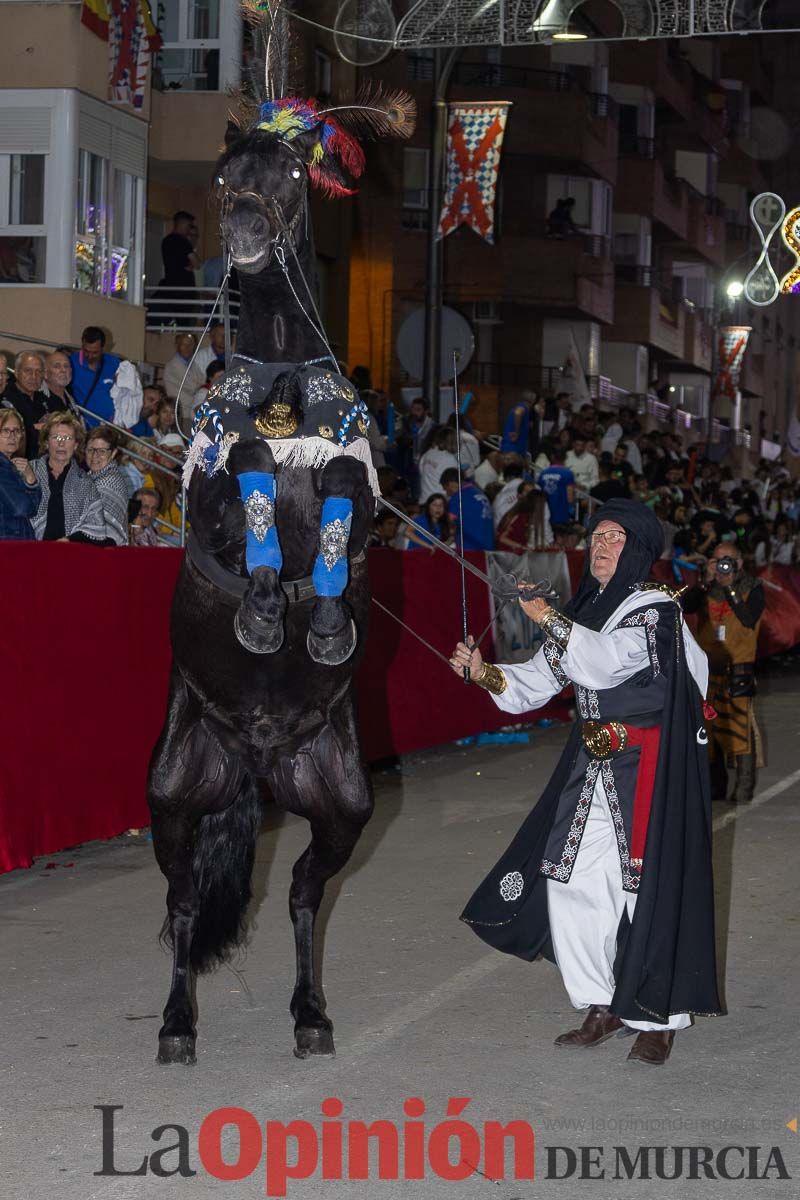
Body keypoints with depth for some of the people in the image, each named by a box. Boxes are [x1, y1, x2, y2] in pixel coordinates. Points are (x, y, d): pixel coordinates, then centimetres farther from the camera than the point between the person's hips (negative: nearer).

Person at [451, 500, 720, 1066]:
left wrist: (549, 619, -22)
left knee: (650, 889, -4)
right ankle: (604, 1007, 16)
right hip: (592, 765, 7)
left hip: (650, 768, -7)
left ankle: (660, 1018, 10)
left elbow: (604, 660, -26)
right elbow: (534, 684, 11)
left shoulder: (656, 609, -9)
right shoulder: (585, 612, 13)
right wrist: (485, 673, -5)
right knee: (571, 881, 3)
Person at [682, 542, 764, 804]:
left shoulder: (752, 588, -1)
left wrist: (730, 588, -16)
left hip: (739, 668, -4)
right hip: (709, 669, 4)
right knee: (710, 727, 8)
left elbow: (749, 619, -17)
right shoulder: (706, 588, 9)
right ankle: (716, 786, 19)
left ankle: (744, 789, -7)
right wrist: (708, 582, -14)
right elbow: (686, 607, -8)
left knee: (740, 728, -11)